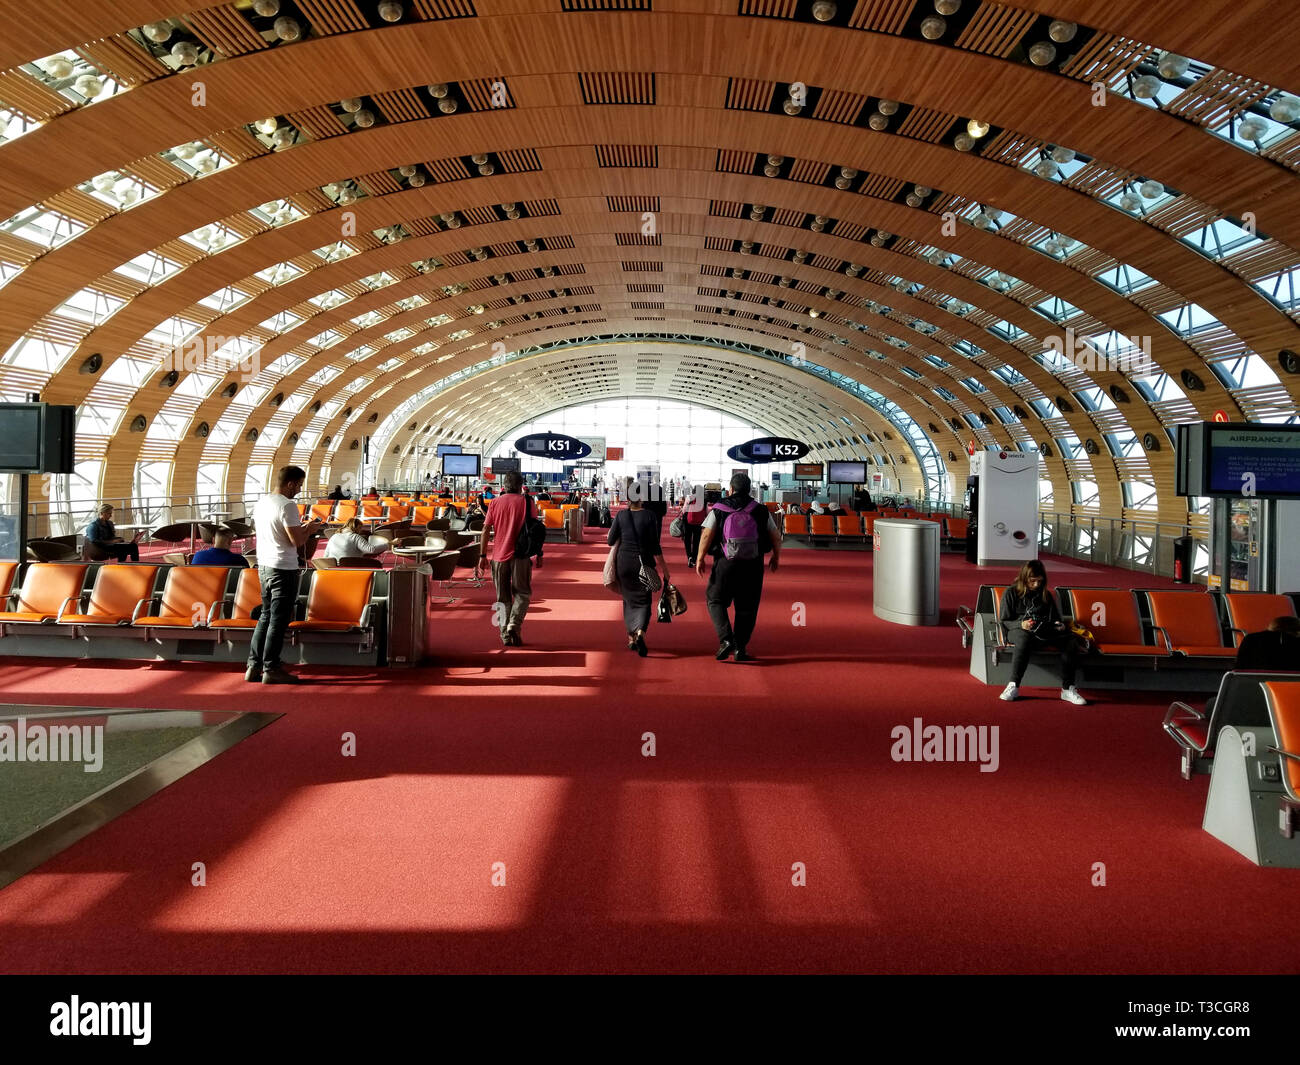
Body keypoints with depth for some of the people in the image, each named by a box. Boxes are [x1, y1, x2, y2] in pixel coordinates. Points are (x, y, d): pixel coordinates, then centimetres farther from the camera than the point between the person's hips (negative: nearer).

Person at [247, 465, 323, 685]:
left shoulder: (261, 502, 11)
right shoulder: (287, 505, -16)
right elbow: (297, 541, -20)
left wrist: (302, 527, 18)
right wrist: (310, 530, 0)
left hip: (264, 566, 9)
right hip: (283, 568, -9)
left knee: (266, 616, 17)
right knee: (278, 620, -1)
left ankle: (254, 666, 18)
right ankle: (271, 669, 3)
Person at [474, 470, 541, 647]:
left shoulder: (495, 503, 6)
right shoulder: (527, 502, 0)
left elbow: (485, 530, 3)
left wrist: (482, 556, 6)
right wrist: (539, 554, 4)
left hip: (499, 555, 2)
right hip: (521, 555, -2)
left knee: (503, 597, 11)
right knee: (522, 594, 8)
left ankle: (505, 634, 7)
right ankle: (514, 625, -13)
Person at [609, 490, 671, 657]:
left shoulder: (621, 515, -3)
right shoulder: (650, 515, -7)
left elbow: (611, 541, 1)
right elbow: (655, 545, -9)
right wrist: (663, 567, -2)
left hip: (624, 561, 2)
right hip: (644, 563, -2)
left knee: (628, 599, 18)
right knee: (643, 600, 5)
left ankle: (631, 638, 22)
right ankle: (640, 633, -20)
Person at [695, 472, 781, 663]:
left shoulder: (719, 509, -2)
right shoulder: (761, 510, 4)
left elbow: (707, 535, -9)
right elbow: (775, 536, 9)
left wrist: (700, 558, -1)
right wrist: (776, 557, 23)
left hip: (725, 563, -2)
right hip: (753, 566, 2)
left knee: (715, 600, 12)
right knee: (746, 608, 10)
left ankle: (725, 639, -6)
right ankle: (740, 649, 9)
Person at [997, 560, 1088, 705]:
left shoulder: (1046, 595, 21)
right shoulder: (1011, 593, 8)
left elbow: (1055, 617, 27)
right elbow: (1003, 622, 3)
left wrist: (1059, 625, 2)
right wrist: (1021, 624, -17)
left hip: (1044, 632, 4)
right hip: (1018, 631, -4)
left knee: (1069, 639, -28)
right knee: (1024, 638, -43)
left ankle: (1068, 689, -29)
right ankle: (1013, 686, -41)